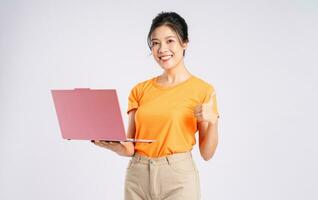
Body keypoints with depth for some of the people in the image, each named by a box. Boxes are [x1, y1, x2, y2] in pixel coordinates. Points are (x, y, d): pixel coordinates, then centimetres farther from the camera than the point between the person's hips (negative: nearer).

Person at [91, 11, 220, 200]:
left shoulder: (203, 90, -2)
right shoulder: (140, 90, 8)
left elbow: (207, 153, -2)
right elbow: (130, 148, 6)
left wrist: (212, 121, -18)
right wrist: (111, 144, -14)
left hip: (178, 177, -3)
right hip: (137, 176, 4)